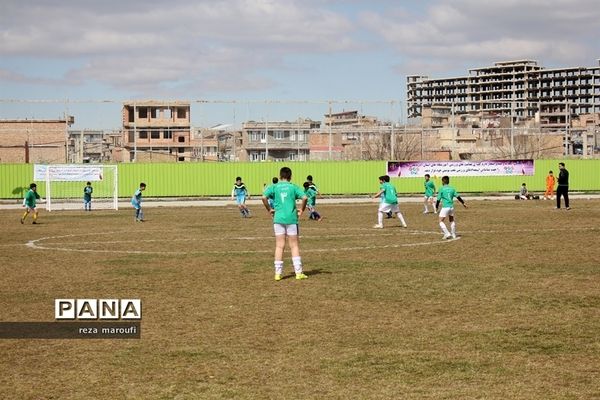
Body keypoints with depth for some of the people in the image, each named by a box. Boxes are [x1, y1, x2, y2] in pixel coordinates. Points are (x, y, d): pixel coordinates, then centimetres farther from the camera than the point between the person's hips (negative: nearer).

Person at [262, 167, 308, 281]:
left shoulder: (274, 187, 3)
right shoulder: (293, 187, 1)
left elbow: (264, 197, -12)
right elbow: (304, 197, -12)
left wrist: (269, 209, 0)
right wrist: (301, 210, 2)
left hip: (278, 219, 1)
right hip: (291, 219, -1)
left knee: (279, 246, 6)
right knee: (294, 246, 6)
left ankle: (278, 273, 5)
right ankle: (298, 272, 4)